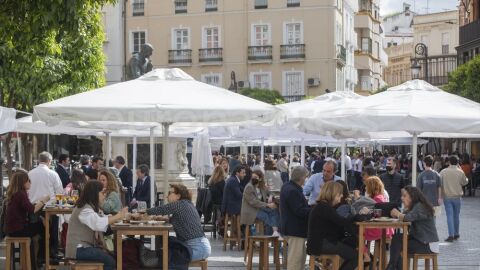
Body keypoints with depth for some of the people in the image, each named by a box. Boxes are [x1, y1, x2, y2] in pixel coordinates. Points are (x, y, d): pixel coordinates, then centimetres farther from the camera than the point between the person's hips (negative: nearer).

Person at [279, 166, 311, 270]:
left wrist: (310, 206, 5)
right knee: (296, 257, -5)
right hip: (295, 229, -11)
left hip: (291, 228, 11)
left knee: (302, 254, 19)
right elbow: (300, 211, -26)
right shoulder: (293, 191, -23)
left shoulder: (287, 186, 11)